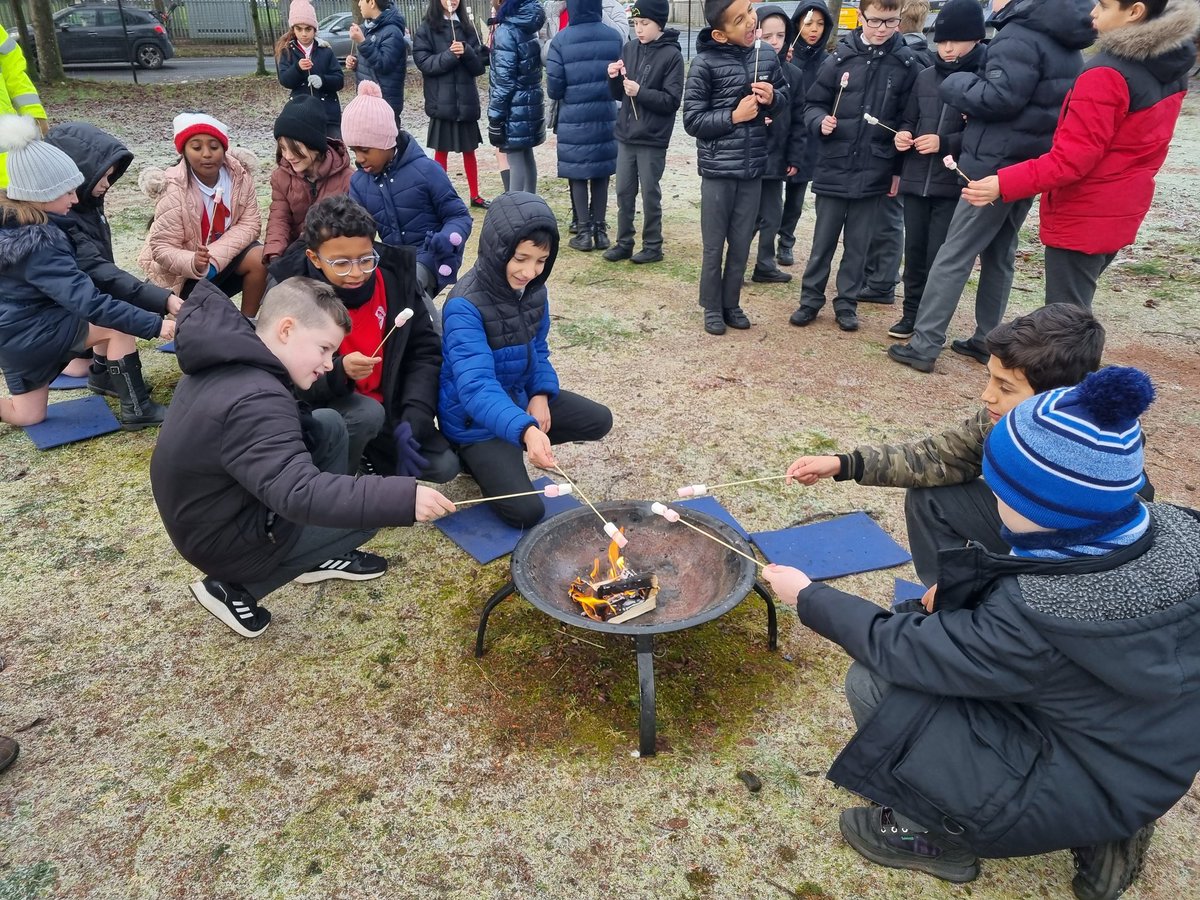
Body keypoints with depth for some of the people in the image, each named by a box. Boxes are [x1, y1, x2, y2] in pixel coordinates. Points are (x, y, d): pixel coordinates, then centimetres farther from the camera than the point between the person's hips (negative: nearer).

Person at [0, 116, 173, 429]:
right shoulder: (37, 246, -31)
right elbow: (89, 302, -37)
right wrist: (154, 324, -37)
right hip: (30, 332, -10)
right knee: (119, 325, -11)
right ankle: (136, 409, -9)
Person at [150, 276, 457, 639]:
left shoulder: (229, 358, -3)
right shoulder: (255, 402, -34)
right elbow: (300, 495, -43)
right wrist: (404, 498, -48)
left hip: (206, 508, 9)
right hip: (221, 538, -9)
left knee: (329, 429, 5)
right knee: (367, 511, -9)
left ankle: (315, 556, 15)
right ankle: (236, 587, -1)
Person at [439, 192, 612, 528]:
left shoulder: (533, 289, -6)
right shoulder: (465, 306, -29)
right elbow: (476, 387, -40)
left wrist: (541, 394, -10)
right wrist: (525, 430, -55)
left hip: (520, 396, 7)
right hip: (476, 419, -7)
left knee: (599, 420, 7)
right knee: (526, 511, -17)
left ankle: (510, 450, 10)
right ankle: (478, 457, 11)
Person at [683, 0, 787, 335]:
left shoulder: (767, 57, 2)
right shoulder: (705, 63, -11)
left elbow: (784, 94, 16)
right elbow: (692, 121, -10)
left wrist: (772, 98, -6)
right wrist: (733, 116, -16)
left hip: (753, 169, 4)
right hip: (718, 169, -4)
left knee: (741, 244, 11)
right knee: (714, 246, 8)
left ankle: (731, 304, 27)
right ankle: (712, 308, 23)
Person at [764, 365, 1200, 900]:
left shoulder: (1040, 615, -36)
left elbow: (903, 651, -24)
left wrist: (809, 597, -10)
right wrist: (968, 583, -4)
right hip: (1147, 755, 8)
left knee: (872, 681, -13)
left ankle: (937, 837, 12)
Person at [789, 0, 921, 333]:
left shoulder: (907, 64, -1)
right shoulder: (840, 58, -2)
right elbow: (813, 104, 5)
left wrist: (901, 168, -1)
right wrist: (820, 121, -16)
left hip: (874, 171, 0)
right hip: (833, 168, 0)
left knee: (858, 244, 10)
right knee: (823, 240, 9)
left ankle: (847, 303, 22)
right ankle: (810, 299, 22)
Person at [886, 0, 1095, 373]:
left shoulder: (1019, 36, -14)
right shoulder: (1064, 42, 16)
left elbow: (1000, 97, -24)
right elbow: (1040, 100, 18)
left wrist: (955, 84, -8)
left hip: (997, 167, -9)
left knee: (954, 256, -7)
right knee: (1000, 255, 16)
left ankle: (924, 345, -6)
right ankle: (986, 341, 21)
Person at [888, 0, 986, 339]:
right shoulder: (926, 77, 10)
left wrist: (945, 142, -18)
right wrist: (903, 134, -2)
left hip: (955, 184, -4)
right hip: (916, 180, 5)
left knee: (939, 257, -2)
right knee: (914, 251, 10)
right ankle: (912, 314, 24)